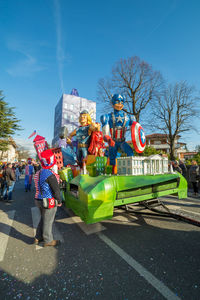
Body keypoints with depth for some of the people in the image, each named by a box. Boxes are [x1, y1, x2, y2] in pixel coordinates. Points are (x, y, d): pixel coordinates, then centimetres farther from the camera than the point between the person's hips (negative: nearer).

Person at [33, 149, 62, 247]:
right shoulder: (50, 175, -25)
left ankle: (38, 238, 39)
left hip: (39, 200, 9)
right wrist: (59, 201, -6)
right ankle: (48, 241, 28)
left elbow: (39, 188, 11)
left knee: (43, 219, 25)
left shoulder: (38, 173, 4)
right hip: (49, 202, -9)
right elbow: (56, 190, -20)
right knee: (48, 222, 9)